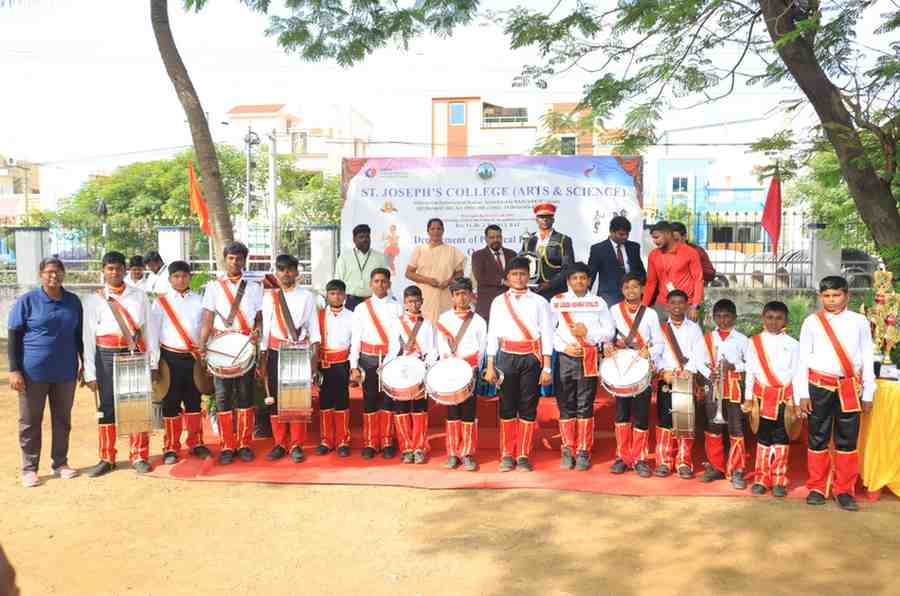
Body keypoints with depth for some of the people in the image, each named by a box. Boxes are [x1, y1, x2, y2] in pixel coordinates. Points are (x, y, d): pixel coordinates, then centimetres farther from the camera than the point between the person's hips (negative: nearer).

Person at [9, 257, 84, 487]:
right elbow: (14, 337, -4)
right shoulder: (26, 301, -4)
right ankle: (29, 469, 16)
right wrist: (14, 370, -10)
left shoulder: (73, 301, 5)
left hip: (66, 371, 3)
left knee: (62, 419, 11)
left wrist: (84, 364, 14)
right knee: (30, 421, 6)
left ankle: (60, 463, 23)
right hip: (33, 372, -3)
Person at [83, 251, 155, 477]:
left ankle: (139, 456, 15)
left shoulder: (139, 296, 6)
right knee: (107, 407, 7)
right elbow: (88, 338, 2)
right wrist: (90, 373, -2)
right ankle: (107, 458, 19)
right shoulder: (94, 300, 4)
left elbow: (148, 329, 6)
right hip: (107, 357, 0)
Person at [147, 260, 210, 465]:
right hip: (171, 358, -2)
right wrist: (154, 365, -6)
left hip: (195, 357, 2)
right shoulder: (161, 303, -1)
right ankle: (171, 448, 15)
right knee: (171, 404, 4)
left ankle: (196, 443, 23)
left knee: (194, 402, 10)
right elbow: (153, 335, -2)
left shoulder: (199, 301, 5)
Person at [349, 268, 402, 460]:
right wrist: (354, 367, -2)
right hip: (368, 359, 1)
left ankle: (387, 443, 16)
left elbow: (396, 338, -3)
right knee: (369, 401, 3)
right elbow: (355, 339, 3)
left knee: (388, 400, 4)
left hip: (390, 359, 0)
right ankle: (370, 443, 15)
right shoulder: (361, 308, 4)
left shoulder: (396, 307, 2)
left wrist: (387, 362, -12)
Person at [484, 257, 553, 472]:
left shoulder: (539, 302, 6)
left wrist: (547, 368, -2)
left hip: (531, 358, 0)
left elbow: (546, 336, 3)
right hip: (506, 357, 1)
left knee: (528, 407, 2)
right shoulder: (498, 302, 9)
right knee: (507, 407, 4)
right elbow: (492, 335, 7)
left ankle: (523, 455, 13)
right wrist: (490, 366, 2)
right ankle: (507, 454, 15)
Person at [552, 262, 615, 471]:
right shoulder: (557, 301, 7)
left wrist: (587, 332, -8)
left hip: (590, 358, 0)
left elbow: (609, 332, 5)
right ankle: (568, 450, 13)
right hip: (565, 358, 0)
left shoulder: (598, 302, 10)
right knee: (566, 405, 3)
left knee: (585, 406, 1)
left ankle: (584, 451, 9)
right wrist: (564, 347, -12)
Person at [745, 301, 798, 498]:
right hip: (763, 396, 1)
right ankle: (761, 479, 15)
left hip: (785, 396, -1)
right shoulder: (755, 342, 5)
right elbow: (750, 372, 6)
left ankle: (779, 481, 13)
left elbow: (796, 373, 3)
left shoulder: (792, 344, 3)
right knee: (763, 437, 7)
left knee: (781, 438, 4)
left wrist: (796, 401, -1)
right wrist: (748, 398, 4)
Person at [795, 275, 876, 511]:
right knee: (818, 438, 6)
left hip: (849, 388, 1)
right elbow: (802, 359, 3)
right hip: (819, 386, 0)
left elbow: (867, 359, 7)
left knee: (848, 440, 4)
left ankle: (844, 491, 16)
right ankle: (817, 488, 17)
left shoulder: (859, 322, 5)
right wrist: (802, 394, -1)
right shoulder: (812, 322, 2)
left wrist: (868, 394, 5)